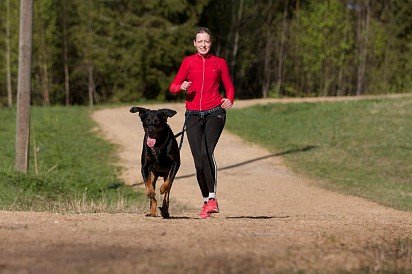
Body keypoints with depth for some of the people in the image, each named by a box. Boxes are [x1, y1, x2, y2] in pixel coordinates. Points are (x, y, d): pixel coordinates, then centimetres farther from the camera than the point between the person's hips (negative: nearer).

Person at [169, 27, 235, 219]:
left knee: (206, 152, -23)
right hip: (193, 115, 2)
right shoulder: (188, 62, 9)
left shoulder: (219, 63, 7)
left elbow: (229, 87, 15)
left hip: (214, 113, -2)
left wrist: (230, 100, -7)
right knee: (199, 160, -2)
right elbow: (173, 87, 8)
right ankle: (206, 201, 11)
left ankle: (212, 198, -23)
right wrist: (181, 87, -15)